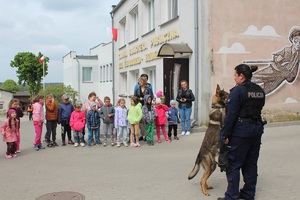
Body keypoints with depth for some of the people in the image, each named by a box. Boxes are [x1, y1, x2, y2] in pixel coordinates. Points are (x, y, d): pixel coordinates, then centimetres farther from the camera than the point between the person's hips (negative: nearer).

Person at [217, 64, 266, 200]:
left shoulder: (238, 90, -14)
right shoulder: (260, 91, 10)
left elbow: (231, 115, -16)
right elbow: (258, 109, 10)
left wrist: (225, 135, -12)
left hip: (241, 131, -8)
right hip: (257, 129, 8)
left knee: (233, 164, 1)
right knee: (251, 164, 16)